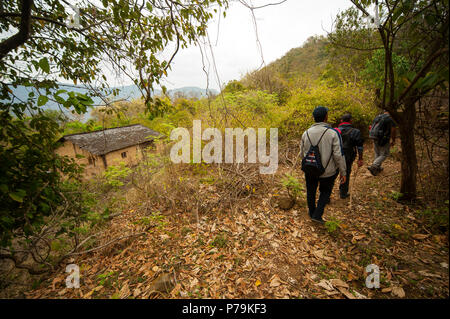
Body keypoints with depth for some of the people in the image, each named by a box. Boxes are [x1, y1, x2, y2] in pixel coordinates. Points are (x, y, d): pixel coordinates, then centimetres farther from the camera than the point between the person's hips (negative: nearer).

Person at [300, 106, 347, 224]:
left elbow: (302, 154, 3)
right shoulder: (333, 133, -17)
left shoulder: (306, 133, -6)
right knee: (325, 192, 22)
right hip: (328, 172, -2)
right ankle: (317, 215, 18)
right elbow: (338, 155, -16)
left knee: (311, 192, 22)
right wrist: (343, 172, -5)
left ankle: (312, 213, 41)